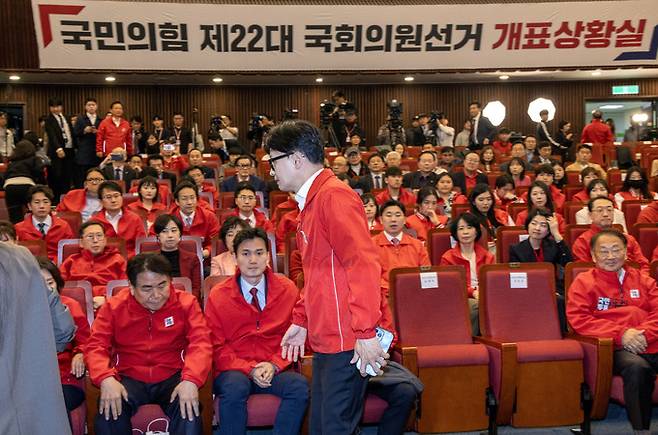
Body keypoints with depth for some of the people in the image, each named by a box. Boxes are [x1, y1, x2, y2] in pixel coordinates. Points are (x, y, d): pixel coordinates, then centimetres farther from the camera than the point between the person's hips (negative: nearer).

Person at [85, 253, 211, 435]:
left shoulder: (186, 303, 0)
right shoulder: (114, 307, 3)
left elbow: (200, 344, -9)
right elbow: (96, 346, -2)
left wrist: (191, 380, -28)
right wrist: (106, 378, -24)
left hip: (172, 378, -1)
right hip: (129, 380, 1)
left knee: (188, 408, -32)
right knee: (108, 408, -29)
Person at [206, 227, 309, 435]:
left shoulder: (288, 289, 4)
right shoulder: (218, 295, 2)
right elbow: (217, 346, 3)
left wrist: (274, 365, -9)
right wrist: (249, 369, -12)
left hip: (275, 371, 1)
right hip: (233, 372, -1)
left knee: (300, 386, -29)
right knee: (235, 387, -35)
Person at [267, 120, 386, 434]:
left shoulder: (333, 196, -14)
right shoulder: (311, 201, 17)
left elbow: (364, 265, -22)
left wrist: (365, 332, -24)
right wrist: (301, 321, 20)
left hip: (347, 341, -10)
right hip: (325, 339, 10)